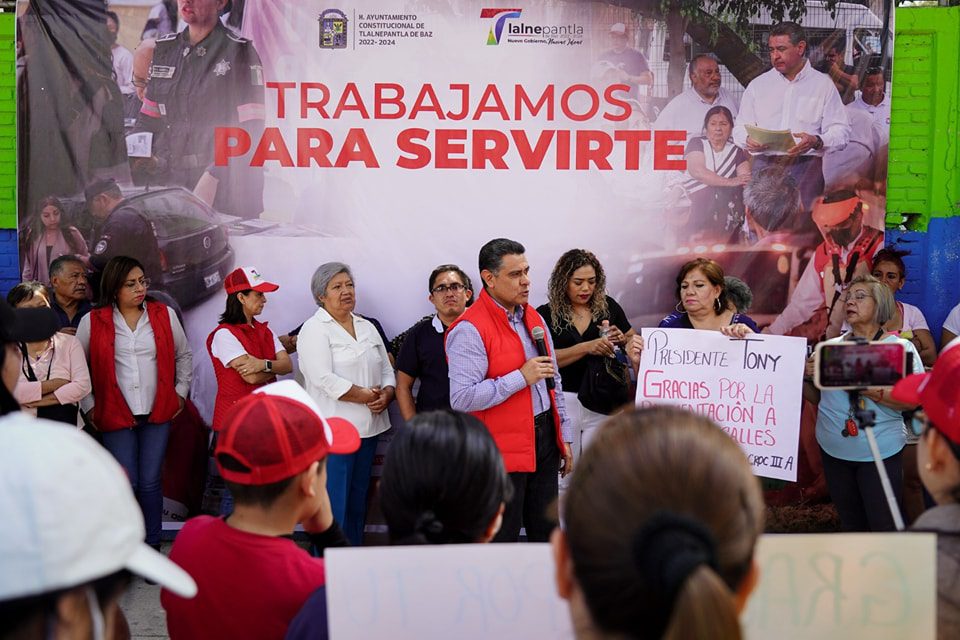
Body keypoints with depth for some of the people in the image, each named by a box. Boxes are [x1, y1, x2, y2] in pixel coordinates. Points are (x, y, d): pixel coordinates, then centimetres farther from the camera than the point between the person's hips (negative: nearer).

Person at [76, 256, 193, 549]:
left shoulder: (164, 315, 3)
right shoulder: (93, 322, -2)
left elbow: (184, 355, 15)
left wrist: (180, 393, 10)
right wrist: (89, 406, 4)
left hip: (158, 414, 1)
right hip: (116, 416, -1)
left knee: (150, 482, 1)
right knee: (127, 483, -3)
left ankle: (152, 546, 13)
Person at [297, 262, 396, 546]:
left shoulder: (367, 328, 17)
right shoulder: (314, 329, -6)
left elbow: (387, 370, 17)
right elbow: (324, 378, -17)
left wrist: (385, 395, -5)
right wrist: (367, 395, -12)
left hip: (368, 428, 7)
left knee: (357, 504, 12)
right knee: (334, 508, -7)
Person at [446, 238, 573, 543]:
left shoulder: (534, 318, 11)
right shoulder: (469, 329, -15)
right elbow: (462, 398, -25)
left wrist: (564, 437, 17)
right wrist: (521, 377, -22)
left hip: (544, 439, 8)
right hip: (503, 452, -7)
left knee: (546, 535, 15)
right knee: (502, 539, 1)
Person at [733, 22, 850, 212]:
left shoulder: (823, 85, 10)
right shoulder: (757, 85, 17)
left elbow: (840, 131, 4)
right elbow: (740, 129, 16)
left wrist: (816, 141, -16)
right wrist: (749, 140, -7)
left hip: (805, 166, -2)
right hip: (764, 165, 2)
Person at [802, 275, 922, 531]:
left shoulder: (900, 347, -4)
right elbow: (816, 398, 14)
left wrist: (871, 391, -24)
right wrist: (806, 376, -6)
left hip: (880, 452, -4)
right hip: (834, 450, 4)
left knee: (883, 525, -2)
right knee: (850, 523, 14)